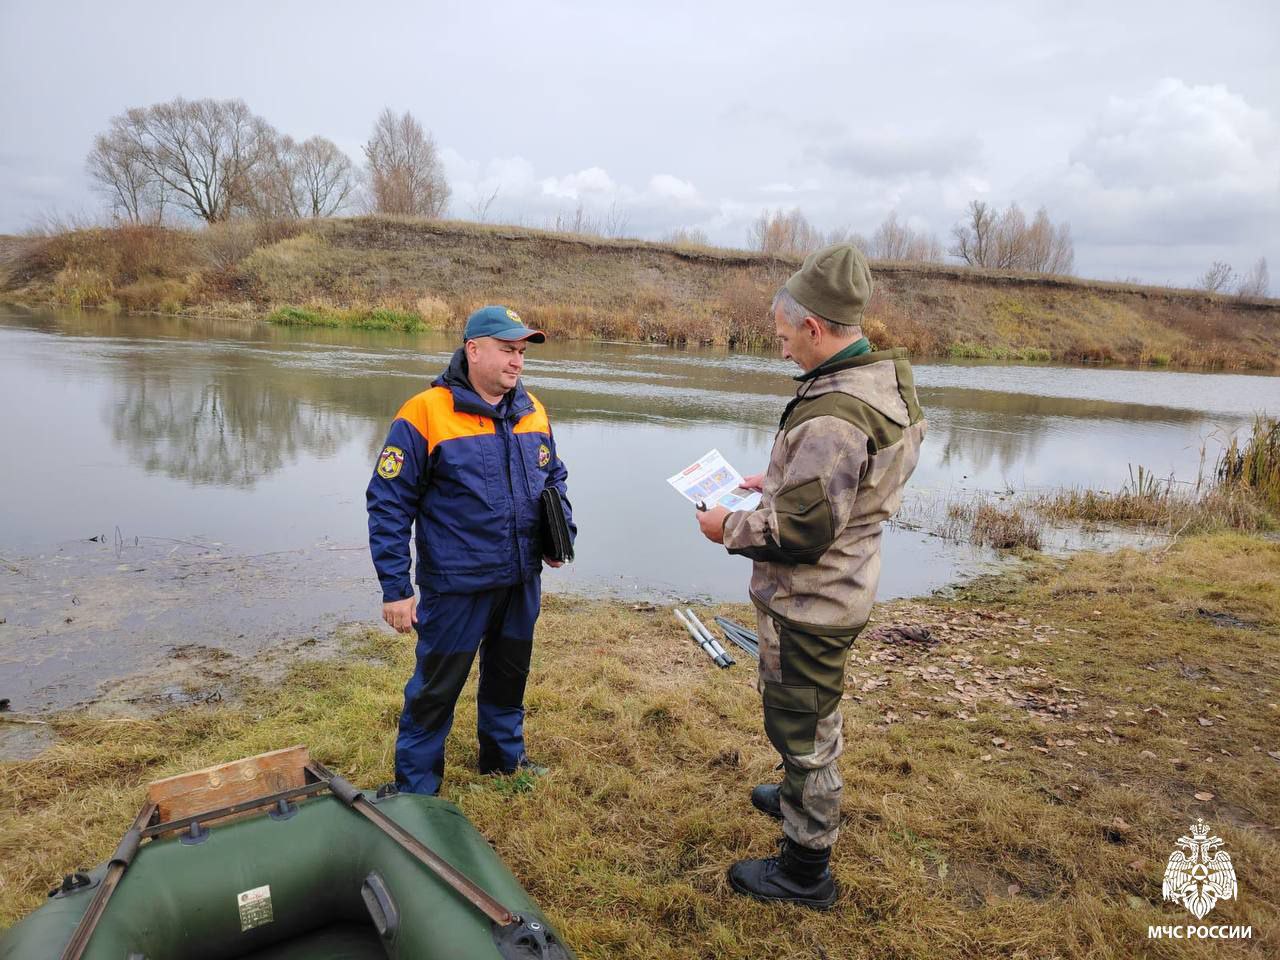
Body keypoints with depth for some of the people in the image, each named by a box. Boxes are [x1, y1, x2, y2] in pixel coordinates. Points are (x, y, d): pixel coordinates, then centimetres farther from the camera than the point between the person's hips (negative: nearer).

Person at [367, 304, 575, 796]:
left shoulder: (531, 410, 3)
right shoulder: (426, 414, -16)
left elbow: (553, 476, 17)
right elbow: (389, 504, -14)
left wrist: (561, 529, 1)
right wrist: (395, 588, -15)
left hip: (522, 580, 6)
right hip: (457, 586, -6)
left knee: (509, 674, 23)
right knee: (436, 687, 8)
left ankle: (505, 756, 45)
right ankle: (415, 787, 28)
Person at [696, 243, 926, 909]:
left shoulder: (832, 416, -31)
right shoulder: (883, 380, 1)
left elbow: (798, 532, -29)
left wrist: (730, 528, -14)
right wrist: (777, 483, 10)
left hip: (808, 604, -10)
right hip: (841, 587, 10)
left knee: (800, 725, 7)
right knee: (814, 712, 29)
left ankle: (805, 871, 27)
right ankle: (805, 799, 53)